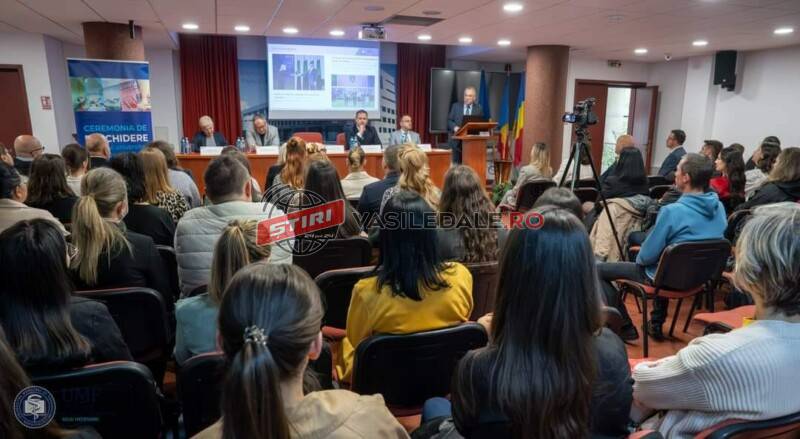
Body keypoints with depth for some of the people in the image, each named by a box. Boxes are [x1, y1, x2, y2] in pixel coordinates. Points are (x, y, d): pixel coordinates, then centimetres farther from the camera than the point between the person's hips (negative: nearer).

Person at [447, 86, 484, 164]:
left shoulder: (479, 108, 8)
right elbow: (449, 120, 7)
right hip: (457, 141, 1)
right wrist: (454, 127, -13)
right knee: (457, 165, 4)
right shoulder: (456, 106, 8)